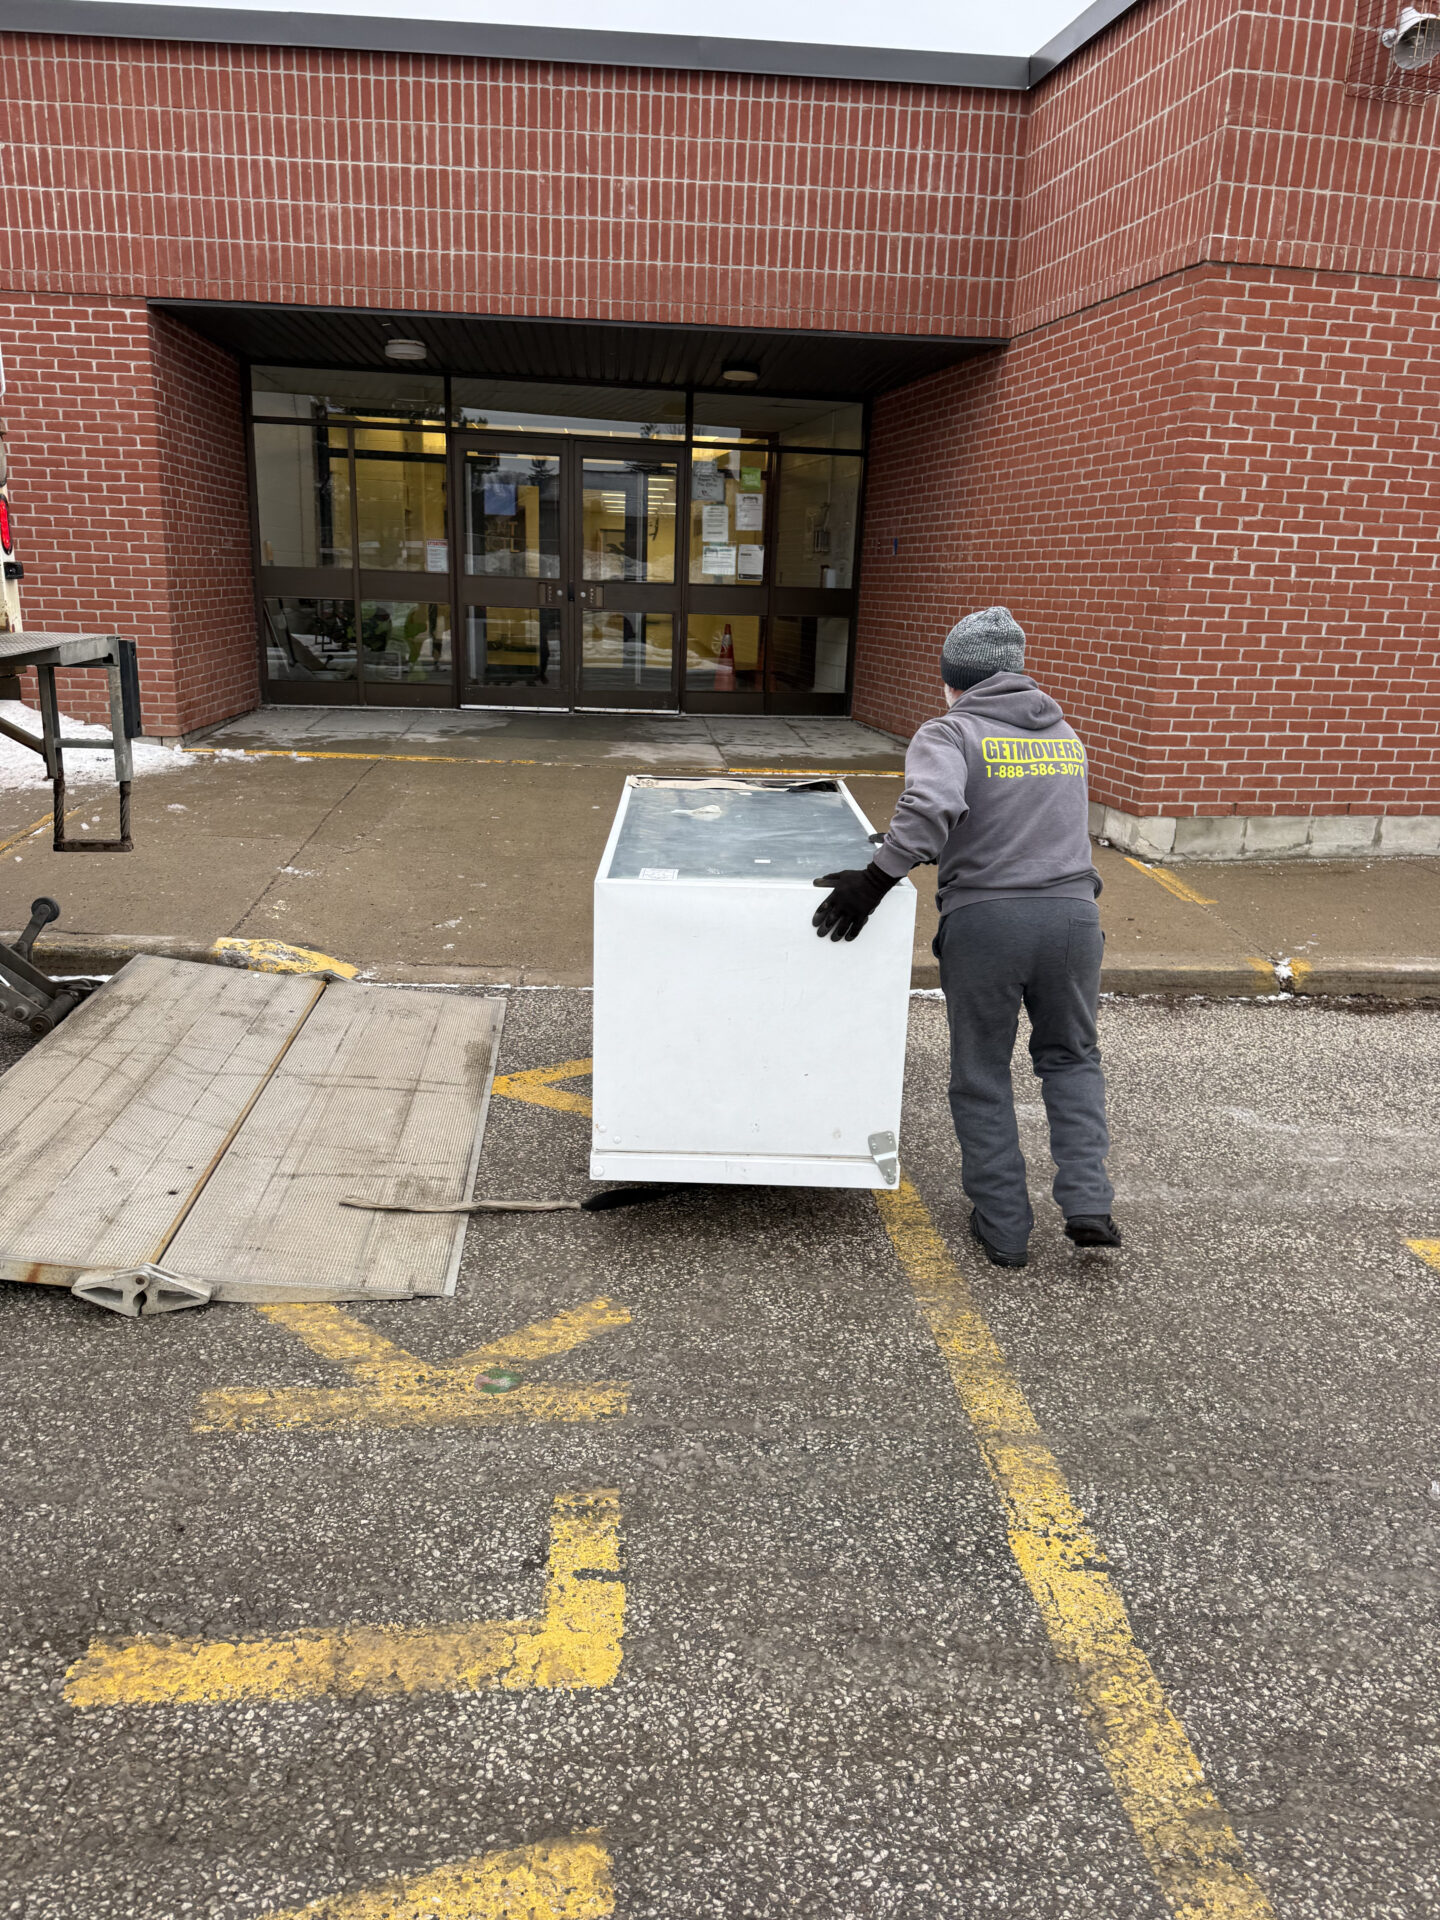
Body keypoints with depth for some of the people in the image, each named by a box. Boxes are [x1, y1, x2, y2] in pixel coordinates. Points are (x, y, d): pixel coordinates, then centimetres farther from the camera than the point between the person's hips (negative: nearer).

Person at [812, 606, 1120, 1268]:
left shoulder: (950, 733, -4)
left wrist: (876, 879, -18)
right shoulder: (1064, 735, 17)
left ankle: (1003, 1227, 18)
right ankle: (1088, 1204, 11)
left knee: (982, 1076, 12)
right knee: (1070, 1058, 22)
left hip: (984, 920, -4)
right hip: (1072, 913, 5)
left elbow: (930, 807, -24)